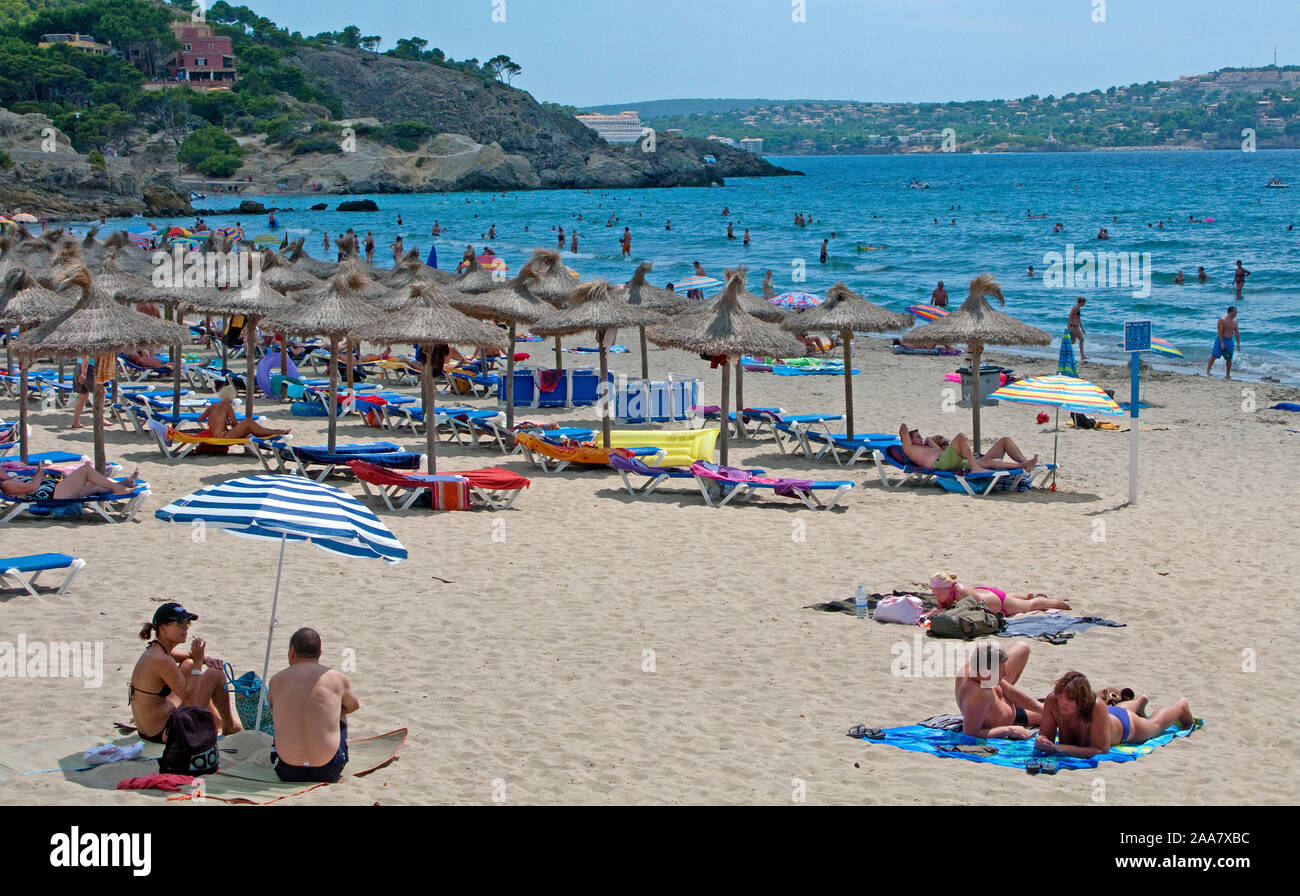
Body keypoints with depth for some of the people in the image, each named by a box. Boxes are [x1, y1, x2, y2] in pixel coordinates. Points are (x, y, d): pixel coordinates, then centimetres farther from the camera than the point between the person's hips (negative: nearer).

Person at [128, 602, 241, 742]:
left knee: (189, 664, 25)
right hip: (164, 734, -10)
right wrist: (198, 661, -17)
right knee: (216, 675, -3)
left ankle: (217, 719, 39)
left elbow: (188, 655, 26)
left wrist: (205, 658, 3)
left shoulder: (154, 650, 5)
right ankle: (230, 726, 21)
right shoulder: (162, 660, -24)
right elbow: (190, 701, -22)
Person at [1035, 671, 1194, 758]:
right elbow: (1045, 736, -29)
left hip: (1124, 725, -4)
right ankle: (1140, 702, 74)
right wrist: (1042, 742, -54)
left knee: (1155, 723, 31)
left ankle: (1182, 707, 62)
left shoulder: (1096, 707, -51)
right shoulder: (1052, 701, -41)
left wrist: (1059, 748, -59)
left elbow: (1101, 750, -50)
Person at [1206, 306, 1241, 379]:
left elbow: (1237, 333, 13)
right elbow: (1220, 332, -16)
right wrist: (1221, 343, -22)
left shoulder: (1235, 321, 9)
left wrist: (1238, 343, 7)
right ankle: (1207, 371, -1)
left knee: (1229, 359, 4)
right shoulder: (1223, 320, -12)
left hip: (1230, 341, 6)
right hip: (1221, 340, -6)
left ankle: (1227, 375, 13)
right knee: (1214, 356, -8)